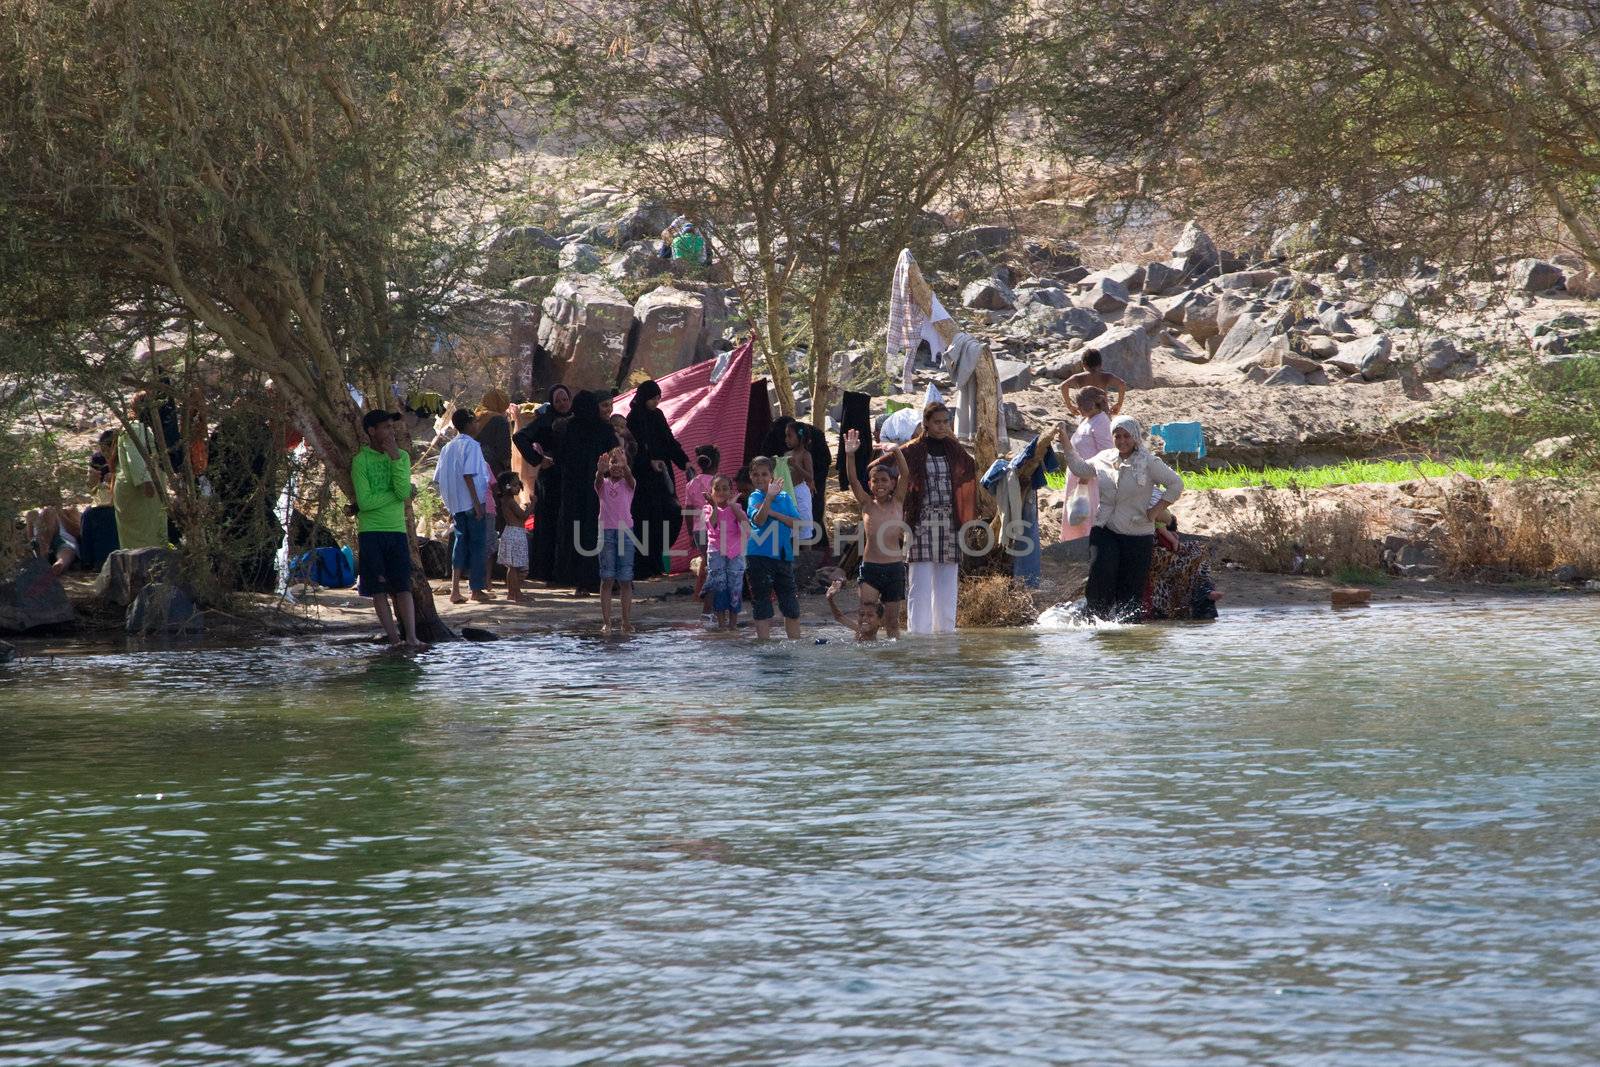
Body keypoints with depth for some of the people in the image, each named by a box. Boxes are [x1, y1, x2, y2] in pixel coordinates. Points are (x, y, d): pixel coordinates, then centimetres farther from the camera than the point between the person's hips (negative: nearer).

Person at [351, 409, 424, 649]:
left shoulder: (402, 456, 8)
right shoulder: (360, 461, -3)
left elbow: (404, 493, -7)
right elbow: (364, 502, -12)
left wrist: (395, 458, -12)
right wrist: (397, 493, -7)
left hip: (397, 530, 2)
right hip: (371, 532, -2)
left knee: (403, 586, -4)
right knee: (379, 589, -2)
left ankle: (411, 638, -10)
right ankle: (394, 638, 1)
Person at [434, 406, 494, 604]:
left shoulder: (448, 447, 12)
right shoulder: (471, 445, -10)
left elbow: (438, 479, 12)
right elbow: (468, 475, -19)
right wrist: (477, 503, -18)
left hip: (455, 504, 7)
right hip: (472, 502, -7)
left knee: (461, 540, 10)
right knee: (478, 543, 2)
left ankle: (455, 589, 0)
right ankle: (477, 589, 5)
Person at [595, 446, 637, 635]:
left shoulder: (628, 484, 5)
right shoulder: (603, 484, 5)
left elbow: (629, 476, -18)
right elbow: (598, 479, -18)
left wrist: (624, 464, -41)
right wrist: (600, 470, -43)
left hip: (625, 532, 0)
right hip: (606, 532, 0)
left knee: (625, 580, 1)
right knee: (607, 579, -2)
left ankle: (627, 622, 5)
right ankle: (606, 622, -1)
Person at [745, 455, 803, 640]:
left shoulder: (785, 497, 9)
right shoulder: (755, 497, -2)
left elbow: (797, 523, 0)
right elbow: (758, 520, -21)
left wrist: (773, 513, -10)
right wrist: (769, 498, -32)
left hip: (783, 557, 4)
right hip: (758, 556, -4)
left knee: (792, 607, 6)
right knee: (761, 605, 0)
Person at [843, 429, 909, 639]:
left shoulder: (897, 502, 5)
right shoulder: (867, 504, 5)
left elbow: (905, 474, -7)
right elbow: (852, 479, -7)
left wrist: (897, 452, -22)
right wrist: (850, 455, -21)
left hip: (894, 567, 0)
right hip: (870, 567, 0)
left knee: (892, 621, 7)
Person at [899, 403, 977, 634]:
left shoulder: (956, 451, 12)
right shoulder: (912, 452, 0)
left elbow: (968, 480, 18)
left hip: (949, 522, 4)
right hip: (922, 522, -4)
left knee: (947, 582, 4)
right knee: (920, 583, -7)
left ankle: (944, 629, 10)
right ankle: (918, 632, -7)